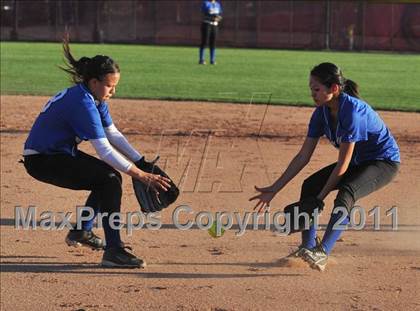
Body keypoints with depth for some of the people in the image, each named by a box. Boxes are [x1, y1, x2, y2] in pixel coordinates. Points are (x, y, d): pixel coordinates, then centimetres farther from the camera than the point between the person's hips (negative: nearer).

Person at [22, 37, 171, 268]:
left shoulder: (95, 99, 3)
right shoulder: (82, 104, -27)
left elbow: (113, 135, 8)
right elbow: (105, 150, -30)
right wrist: (141, 176, -30)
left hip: (60, 154, 10)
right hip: (42, 161, -10)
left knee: (111, 178, 18)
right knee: (109, 179, -22)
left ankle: (81, 232, 31)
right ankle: (113, 251, -25)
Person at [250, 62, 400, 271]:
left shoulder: (352, 111, -31)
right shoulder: (322, 112, -7)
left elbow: (343, 165, -27)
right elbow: (303, 157, -2)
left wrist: (321, 196, -22)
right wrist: (274, 189, -5)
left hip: (385, 162, -9)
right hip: (358, 162, 9)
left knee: (346, 193, -33)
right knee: (310, 185, -3)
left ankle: (322, 253, -42)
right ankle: (308, 247, 5)